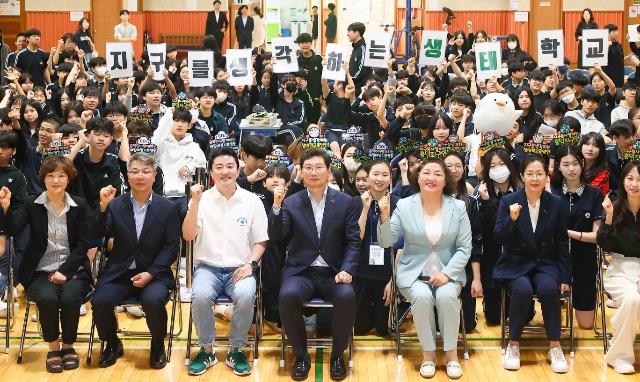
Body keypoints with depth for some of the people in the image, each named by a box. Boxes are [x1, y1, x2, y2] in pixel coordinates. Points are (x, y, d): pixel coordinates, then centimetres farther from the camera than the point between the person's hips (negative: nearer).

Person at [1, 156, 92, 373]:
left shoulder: (80, 206, 3)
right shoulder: (31, 204, 3)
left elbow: (83, 245, -1)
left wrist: (65, 271, -13)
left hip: (73, 270, 0)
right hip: (41, 271, 0)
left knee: (70, 298, -30)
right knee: (47, 298, -31)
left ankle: (68, 345, -2)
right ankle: (53, 347, -5)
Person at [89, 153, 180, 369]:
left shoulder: (167, 208, 3)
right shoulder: (115, 205, 5)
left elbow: (171, 247, -1)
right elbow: (96, 236, -5)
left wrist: (150, 273, -14)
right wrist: (103, 206, -20)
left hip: (154, 274, -2)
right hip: (118, 273, 2)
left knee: (153, 301, -32)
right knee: (100, 301, -24)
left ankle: (157, 346, 1)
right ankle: (112, 344, 7)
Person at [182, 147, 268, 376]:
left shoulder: (252, 201, 4)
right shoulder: (202, 199, 2)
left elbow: (261, 241, 8)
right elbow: (188, 236, -8)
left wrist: (250, 264, -10)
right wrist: (195, 202, -17)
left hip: (239, 269, 0)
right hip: (208, 267, 0)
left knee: (245, 296, -33)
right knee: (200, 296, -32)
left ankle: (236, 351, -10)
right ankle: (206, 350, -9)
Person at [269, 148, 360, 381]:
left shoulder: (345, 202, 6)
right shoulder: (291, 202, 7)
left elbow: (353, 242, 3)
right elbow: (276, 236, -4)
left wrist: (346, 270, -13)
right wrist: (276, 206, -18)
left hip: (333, 273, 0)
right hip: (301, 272, 0)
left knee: (347, 296, -31)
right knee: (288, 295, -32)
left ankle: (337, 354, -6)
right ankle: (301, 355, -9)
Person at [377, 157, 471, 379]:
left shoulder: (458, 207, 0)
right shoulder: (404, 205, -1)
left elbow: (465, 248, -1)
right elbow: (385, 242, -2)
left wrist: (447, 273, -15)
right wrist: (384, 216, -19)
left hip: (448, 272, 0)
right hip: (413, 273, 0)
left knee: (446, 296, -31)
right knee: (422, 297, -31)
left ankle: (451, 353, -12)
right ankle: (428, 353, -11)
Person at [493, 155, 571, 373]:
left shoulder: (556, 203, 1)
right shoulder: (508, 201, -4)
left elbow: (562, 242, 7)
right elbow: (498, 239, -9)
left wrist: (565, 276, 2)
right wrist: (511, 219, -27)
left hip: (545, 263, 1)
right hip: (516, 264, -1)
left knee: (549, 288, -31)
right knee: (523, 290, -33)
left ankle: (555, 346, -14)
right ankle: (513, 345, -13)